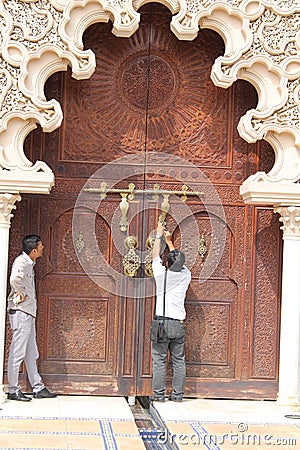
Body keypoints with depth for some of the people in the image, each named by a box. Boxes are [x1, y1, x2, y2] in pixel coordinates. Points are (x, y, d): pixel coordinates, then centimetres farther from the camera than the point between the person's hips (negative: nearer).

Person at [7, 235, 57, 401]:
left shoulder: (29, 263, 13)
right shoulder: (21, 261, -16)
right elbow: (14, 279, -36)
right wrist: (21, 294, -20)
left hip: (29, 313, 10)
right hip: (21, 312, -10)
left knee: (31, 354, 13)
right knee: (17, 353, -4)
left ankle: (38, 388, 19)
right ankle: (13, 390, 2)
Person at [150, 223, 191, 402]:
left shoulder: (162, 274, -4)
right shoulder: (185, 275, 3)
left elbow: (155, 256, 13)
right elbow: (179, 260, 23)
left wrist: (159, 236, 27)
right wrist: (169, 241, 35)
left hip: (162, 322, -3)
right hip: (179, 324, 3)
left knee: (159, 360, 1)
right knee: (179, 360, 7)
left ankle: (159, 393, 1)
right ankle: (178, 393, 8)